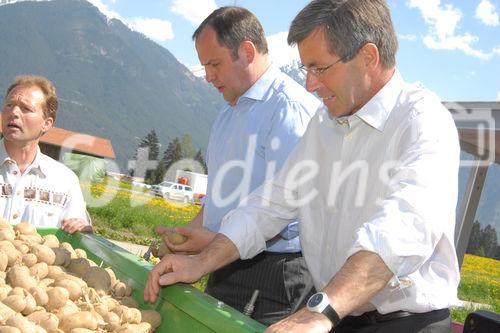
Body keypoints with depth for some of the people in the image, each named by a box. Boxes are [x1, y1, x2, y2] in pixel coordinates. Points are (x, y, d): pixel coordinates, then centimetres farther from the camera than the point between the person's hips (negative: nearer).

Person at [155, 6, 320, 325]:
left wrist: (217, 242, -20)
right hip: (224, 268, 9)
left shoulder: (290, 107, -15)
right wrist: (190, 233, 9)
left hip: (275, 274, -8)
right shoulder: (228, 113, 16)